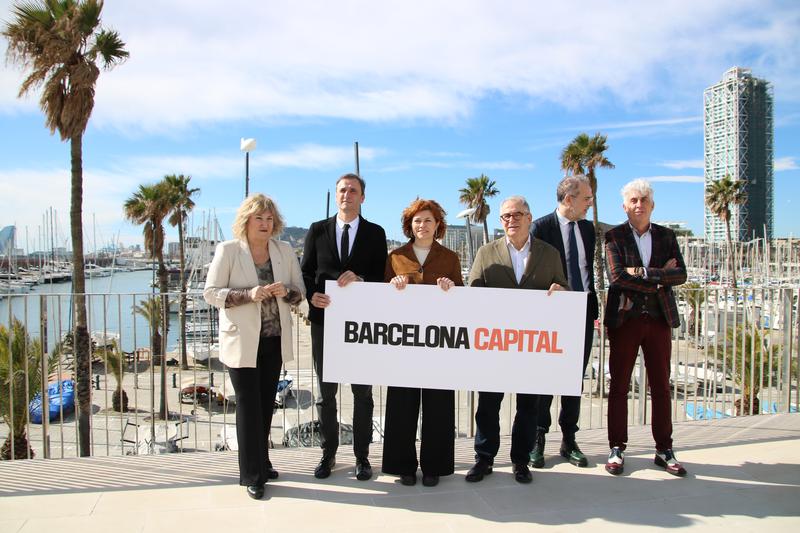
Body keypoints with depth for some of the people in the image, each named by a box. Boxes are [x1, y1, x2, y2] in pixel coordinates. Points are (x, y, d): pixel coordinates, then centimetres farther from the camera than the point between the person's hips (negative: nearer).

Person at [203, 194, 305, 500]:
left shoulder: (285, 251, 5)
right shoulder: (228, 250, -6)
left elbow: (300, 292, 8)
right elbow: (211, 292, -9)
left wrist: (286, 292, -15)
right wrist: (249, 295, -22)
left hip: (274, 339, 4)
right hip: (242, 340, -4)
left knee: (266, 403, 13)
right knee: (249, 405, -1)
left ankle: (262, 461, 30)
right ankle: (252, 475, 10)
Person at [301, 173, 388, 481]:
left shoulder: (375, 233, 4)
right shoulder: (317, 230, 6)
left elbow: (382, 277, 0)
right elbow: (305, 272, 5)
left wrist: (360, 279, -19)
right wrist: (312, 294, -15)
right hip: (325, 319, 1)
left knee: (362, 392, 8)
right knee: (326, 392, 11)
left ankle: (362, 456, 20)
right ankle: (328, 453, 25)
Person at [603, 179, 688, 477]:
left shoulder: (666, 236, 10)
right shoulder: (614, 236, 1)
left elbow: (680, 275, -2)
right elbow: (616, 276, -13)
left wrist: (643, 272, -13)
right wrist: (659, 279, -11)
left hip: (659, 318, 3)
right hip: (625, 319, -3)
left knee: (661, 387, 8)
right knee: (619, 386, 3)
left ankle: (664, 450, 18)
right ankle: (617, 449, 13)